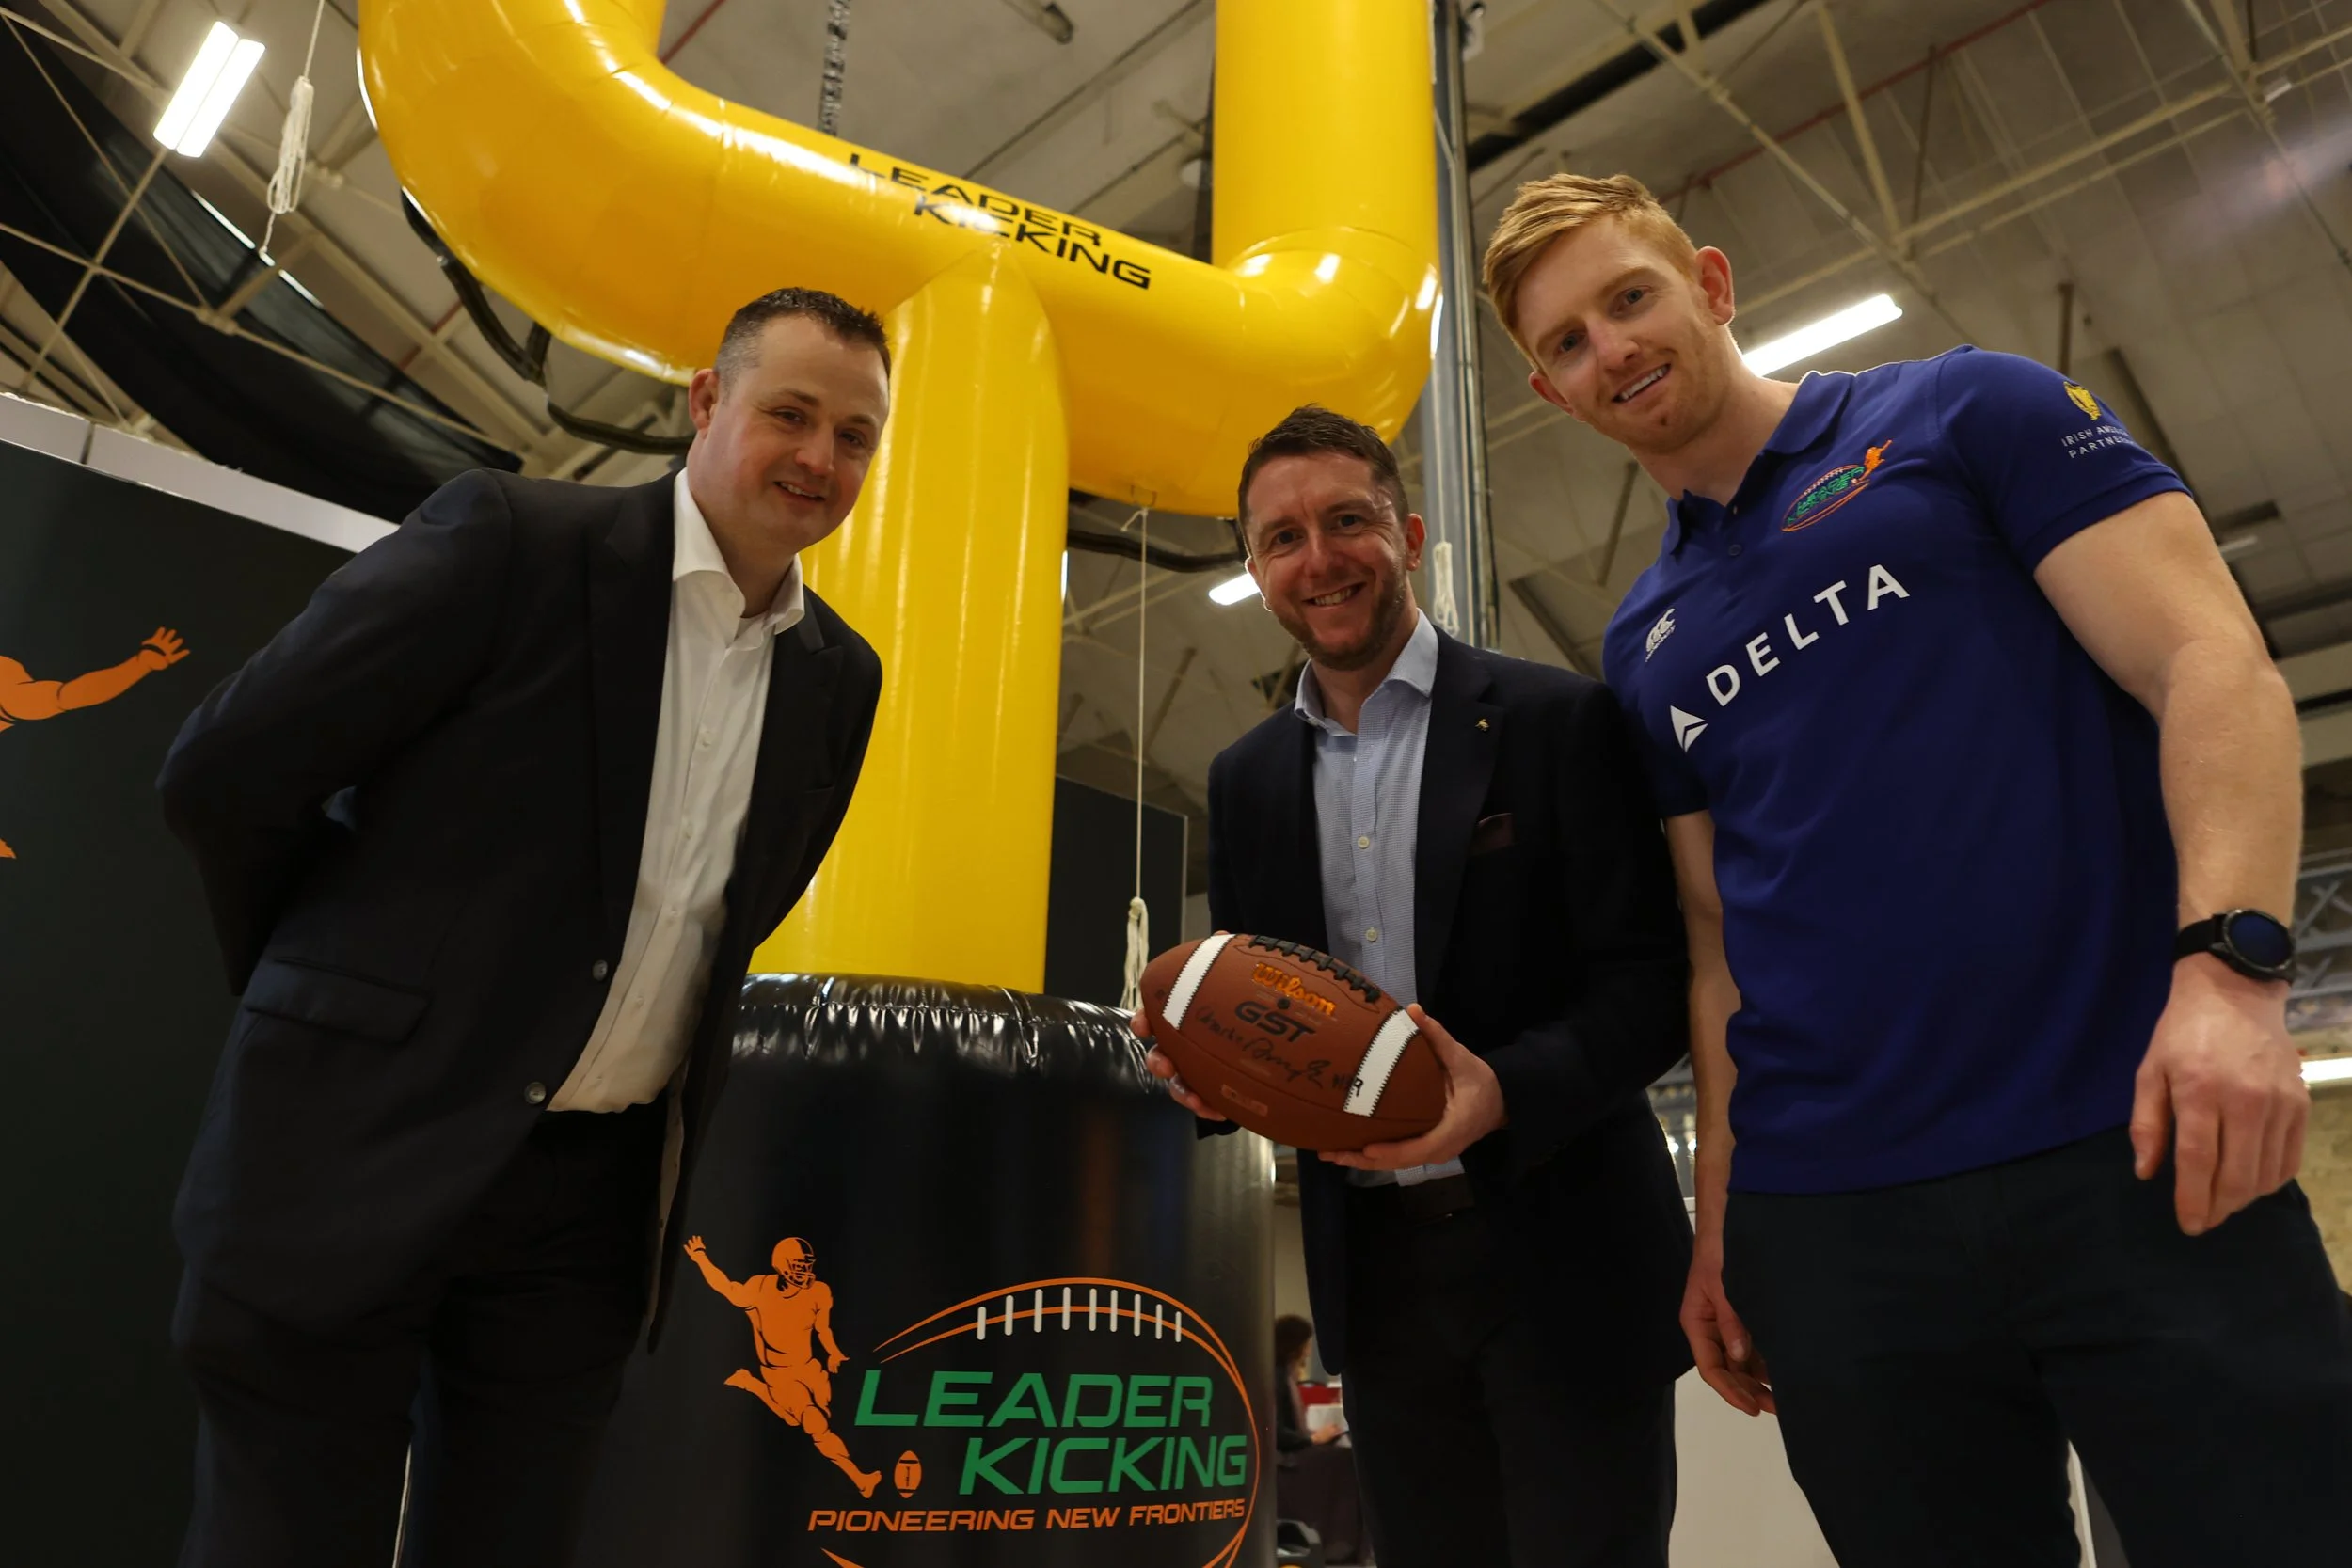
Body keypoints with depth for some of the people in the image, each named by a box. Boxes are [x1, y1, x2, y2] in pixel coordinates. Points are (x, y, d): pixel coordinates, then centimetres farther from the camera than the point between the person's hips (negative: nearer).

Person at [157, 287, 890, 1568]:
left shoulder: (840, 678, 5)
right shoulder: (510, 538, -10)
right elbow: (224, 775, -7)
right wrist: (335, 995, 4)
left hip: (594, 1192, 4)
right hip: (359, 1143, -4)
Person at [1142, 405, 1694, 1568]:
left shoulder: (1558, 722, -6)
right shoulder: (1245, 778, 8)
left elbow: (1653, 978, -9)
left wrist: (1507, 1090, -25)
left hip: (1560, 1252, -4)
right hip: (1375, 1269, 4)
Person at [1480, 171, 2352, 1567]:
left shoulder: (1967, 412, 6)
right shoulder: (1642, 650, 15)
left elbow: (2211, 664, -4)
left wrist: (2229, 963, -19)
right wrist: (1721, 1216, 9)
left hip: (2131, 1152, -3)